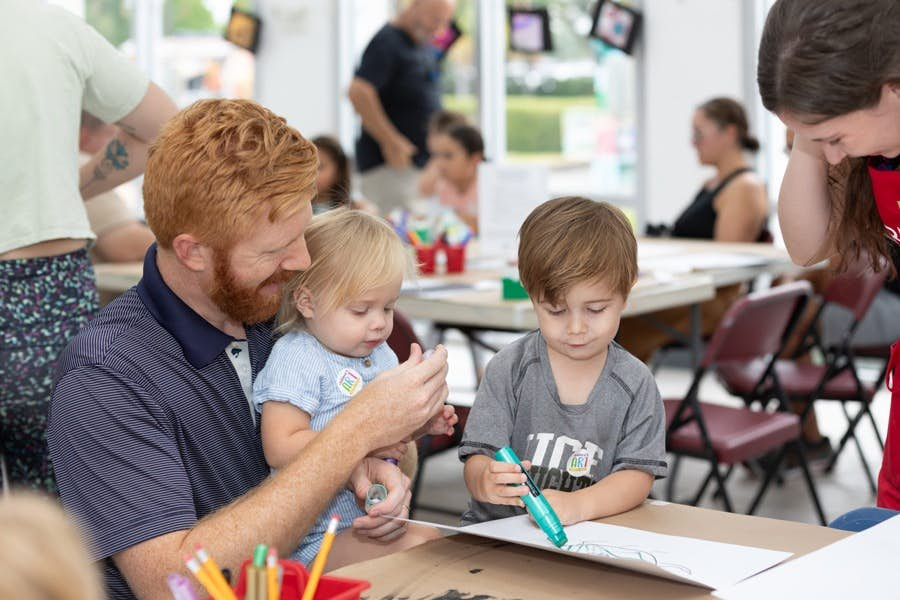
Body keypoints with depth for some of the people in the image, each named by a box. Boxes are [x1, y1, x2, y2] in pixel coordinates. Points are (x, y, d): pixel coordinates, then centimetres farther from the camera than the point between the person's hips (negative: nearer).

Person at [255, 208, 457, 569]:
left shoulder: (380, 355, 12)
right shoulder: (296, 359, -15)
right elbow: (280, 450, -24)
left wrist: (422, 424, 4)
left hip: (375, 522, 9)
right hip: (319, 538, -9)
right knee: (416, 548, -25)